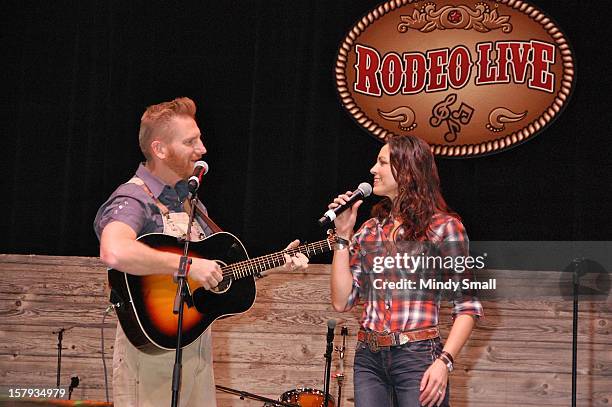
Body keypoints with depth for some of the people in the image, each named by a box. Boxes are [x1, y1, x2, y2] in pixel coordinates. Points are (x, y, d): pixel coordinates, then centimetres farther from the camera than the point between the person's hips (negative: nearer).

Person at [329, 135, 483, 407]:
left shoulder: (442, 227, -2)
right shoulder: (369, 230, 12)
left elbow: (467, 306, -5)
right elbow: (342, 302, 6)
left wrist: (444, 362, -18)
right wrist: (343, 235, 4)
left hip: (417, 357, -4)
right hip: (368, 358, 5)